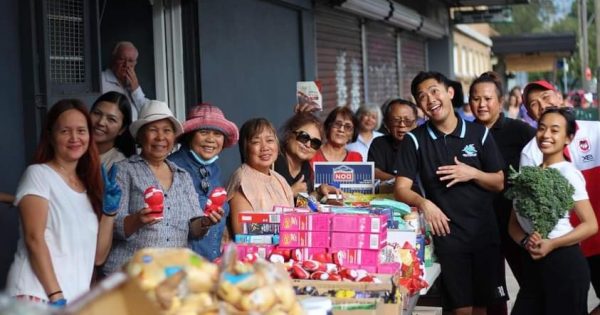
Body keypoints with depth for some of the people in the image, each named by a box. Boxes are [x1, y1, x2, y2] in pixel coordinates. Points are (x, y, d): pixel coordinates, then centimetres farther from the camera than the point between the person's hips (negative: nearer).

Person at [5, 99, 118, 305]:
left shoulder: (89, 185, 16)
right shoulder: (38, 174, 0)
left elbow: (98, 256, 13)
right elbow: (34, 239, -10)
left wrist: (109, 211, 2)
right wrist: (55, 295, -17)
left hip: (77, 299, 6)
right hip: (38, 295, -5)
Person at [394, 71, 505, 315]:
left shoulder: (480, 134, 2)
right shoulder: (414, 140, -3)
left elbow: (499, 184, 6)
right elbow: (401, 189, -7)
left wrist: (473, 173, -12)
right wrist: (423, 202, -27)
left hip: (485, 232, 2)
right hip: (447, 234, -2)